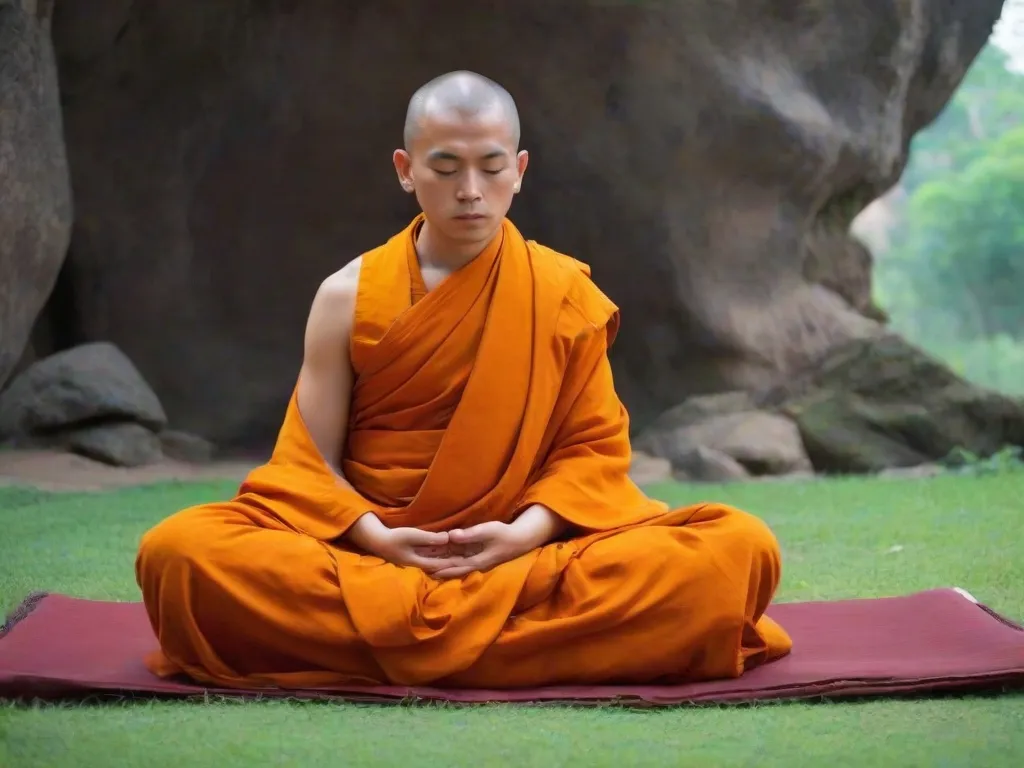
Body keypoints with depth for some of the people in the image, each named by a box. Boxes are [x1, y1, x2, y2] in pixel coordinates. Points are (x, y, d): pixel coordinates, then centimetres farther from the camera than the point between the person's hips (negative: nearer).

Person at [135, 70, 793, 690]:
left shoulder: (565, 294, 4)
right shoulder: (348, 296, 4)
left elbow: (594, 445, 2)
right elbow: (309, 459, 3)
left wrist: (526, 532, -18)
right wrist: (372, 536, -18)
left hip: (525, 554, 0)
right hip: (369, 550, 0)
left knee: (741, 550, -24)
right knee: (180, 553, -28)